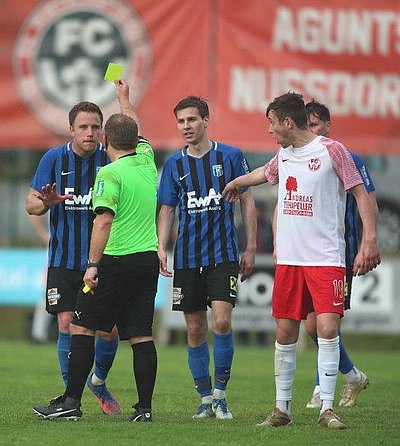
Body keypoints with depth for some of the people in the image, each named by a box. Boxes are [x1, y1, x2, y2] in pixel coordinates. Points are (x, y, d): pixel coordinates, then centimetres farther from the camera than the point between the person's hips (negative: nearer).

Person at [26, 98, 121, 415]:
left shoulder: (111, 158, -1)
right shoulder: (54, 159, 0)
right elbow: (31, 203, 3)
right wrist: (46, 202, -20)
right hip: (63, 260, 0)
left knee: (110, 327, -2)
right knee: (67, 325, -5)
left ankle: (99, 382, 25)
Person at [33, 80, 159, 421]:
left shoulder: (110, 174, -10)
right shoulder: (147, 160, 9)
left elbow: (104, 221, -19)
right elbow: (136, 134, 32)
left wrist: (93, 264, -19)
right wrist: (124, 98, 46)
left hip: (117, 262, -6)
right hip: (149, 261, 7)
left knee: (82, 327, 0)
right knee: (141, 335, 6)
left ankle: (71, 402, -2)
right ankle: (145, 407, 2)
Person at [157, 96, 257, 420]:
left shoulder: (230, 156, 0)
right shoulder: (174, 164, 7)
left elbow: (247, 202, 5)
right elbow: (167, 210, 12)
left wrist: (251, 248, 2)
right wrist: (161, 248, -3)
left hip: (223, 255, -3)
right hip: (187, 258, 3)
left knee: (221, 322, -15)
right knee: (195, 329, 4)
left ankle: (220, 394, -2)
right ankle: (206, 399, 13)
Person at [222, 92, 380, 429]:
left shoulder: (331, 150, -7)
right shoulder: (283, 155, 13)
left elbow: (361, 194, -7)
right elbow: (264, 174, 36)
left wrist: (370, 240, -17)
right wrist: (236, 183, 55)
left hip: (326, 258, -6)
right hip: (288, 259, 6)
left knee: (328, 327, -15)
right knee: (285, 332, 5)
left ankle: (327, 408, -10)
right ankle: (282, 408, 14)